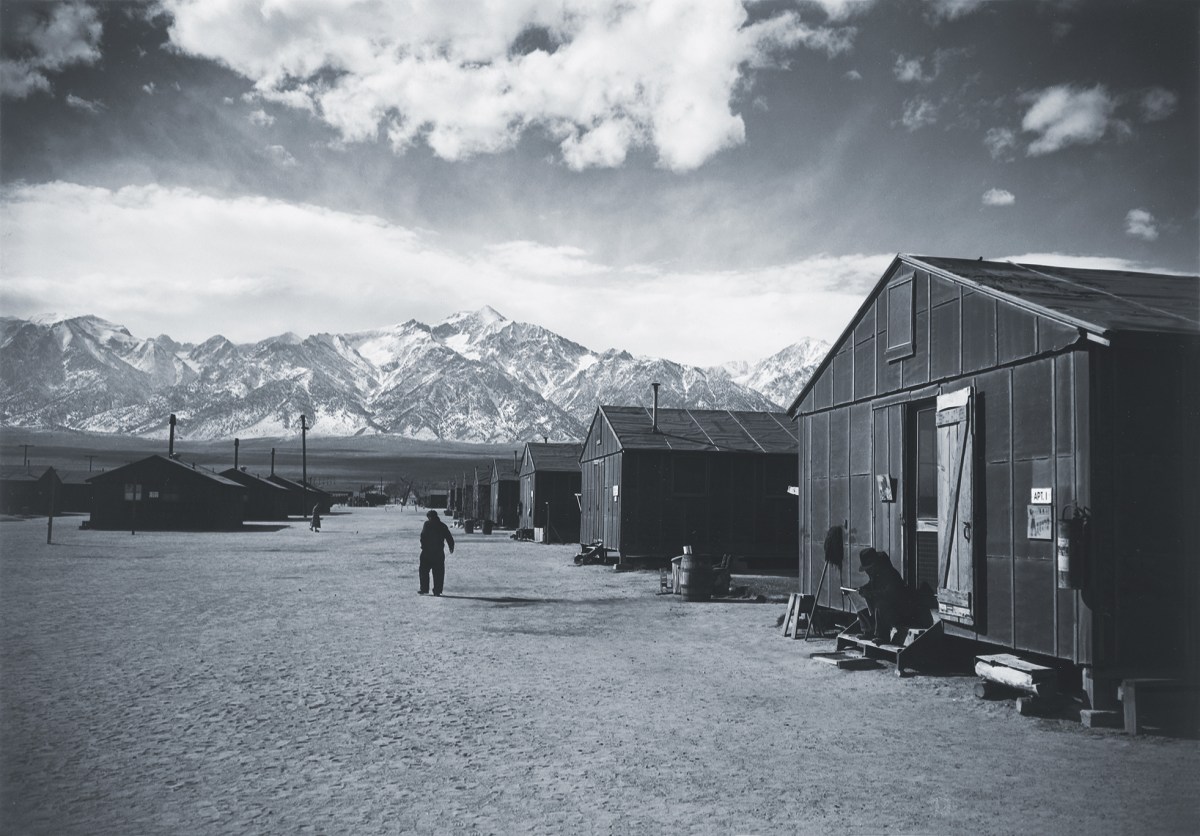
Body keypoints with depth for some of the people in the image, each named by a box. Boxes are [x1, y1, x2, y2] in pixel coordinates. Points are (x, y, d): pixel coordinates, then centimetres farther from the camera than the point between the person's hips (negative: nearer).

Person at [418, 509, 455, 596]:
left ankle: (424, 589, 4)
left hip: (427, 552, -3)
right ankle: (437, 590, 4)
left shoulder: (427, 524, -3)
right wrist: (451, 547, 23)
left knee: (424, 571, 7)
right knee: (438, 572, 6)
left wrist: (423, 546, -5)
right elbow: (449, 538, 11)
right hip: (439, 552, 3)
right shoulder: (443, 525, 8)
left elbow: (423, 536, -13)